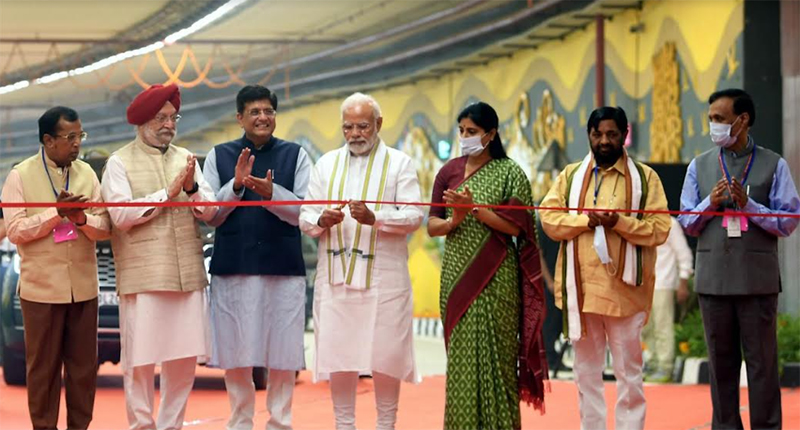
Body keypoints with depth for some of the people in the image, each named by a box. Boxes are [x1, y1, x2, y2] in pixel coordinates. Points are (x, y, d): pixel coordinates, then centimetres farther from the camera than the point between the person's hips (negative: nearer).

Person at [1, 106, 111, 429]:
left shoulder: (86, 173, 8)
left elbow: (104, 227, 4)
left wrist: (82, 218, -16)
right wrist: (57, 213, -17)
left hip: (83, 287, 3)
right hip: (41, 288, -3)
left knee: (84, 366, 6)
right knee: (43, 367, 3)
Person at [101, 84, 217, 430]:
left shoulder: (186, 159, 12)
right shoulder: (120, 163, -1)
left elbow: (210, 212, 7)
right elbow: (120, 214, -13)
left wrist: (192, 189, -12)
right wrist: (168, 192, -13)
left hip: (187, 273, 4)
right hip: (142, 277, -4)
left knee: (184, 358, 7)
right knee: (140, 359, -2)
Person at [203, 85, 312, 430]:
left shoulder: (295, 155, 4)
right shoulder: (219, 156, 6)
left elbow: (304, 212, -2)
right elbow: (211, 216, 3)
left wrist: (272, 193, -19)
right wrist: (236, 185, -13)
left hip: (283, 269, -1)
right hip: (233, 269, 1)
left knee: (282, 354, 3)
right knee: (235, 353, 6)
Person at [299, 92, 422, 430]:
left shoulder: (399, 164, 4)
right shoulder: (327, 164, 13)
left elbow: (414, 217, -7)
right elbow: (304, 218, 9)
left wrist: (374, 218, -24)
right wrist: (321, 221, -14)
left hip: (383, 276, -2)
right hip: (336, 275, 3)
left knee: (386, 355, -2)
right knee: (338, 354, 2)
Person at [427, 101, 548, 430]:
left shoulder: (509, 173, -1)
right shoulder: (449, 172, 9)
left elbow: (516, 226, -9)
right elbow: (432, 226, 8)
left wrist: (474, 208, -17)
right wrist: (454, 221, -13)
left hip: (495, 279, -3)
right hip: (457, 276, 3)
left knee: (494, 352, -2)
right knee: (461, 354, 2)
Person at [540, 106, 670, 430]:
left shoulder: (644, 178, 3)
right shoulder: (570, 176, 12)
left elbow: (659, 229, -5)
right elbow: (549, 220, 1)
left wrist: (619, 222, -18)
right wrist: (587, 219, -14)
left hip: (623, 288, -3)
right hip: (580, 288, 3)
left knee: (628, 370, 1)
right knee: (586, 370, 8)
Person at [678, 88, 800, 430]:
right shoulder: (700, 166, 10)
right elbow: (687, 223, 10)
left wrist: (748, 205, -15)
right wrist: (711, 203, -9)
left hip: (758, 280, -3)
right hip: (714, 279, 3)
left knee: (762, 362, 0)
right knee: (721, 363, 8)